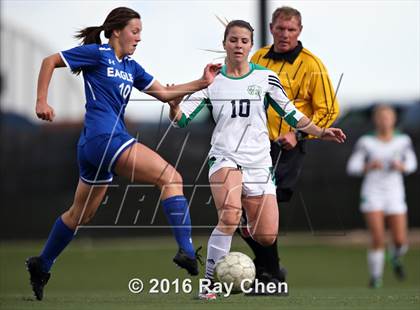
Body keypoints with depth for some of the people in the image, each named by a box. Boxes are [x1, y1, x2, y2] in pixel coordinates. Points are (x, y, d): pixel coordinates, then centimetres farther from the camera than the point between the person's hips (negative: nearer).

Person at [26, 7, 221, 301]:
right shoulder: (97, 54, -3)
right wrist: (42, 101, -6)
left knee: (81, 214, 20)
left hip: (94, 145, 10)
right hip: (105, 137, -10)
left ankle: (41, 265, 32)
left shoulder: (130, 67, 19)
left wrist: (201, 83, 7)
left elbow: (164, 92, 18)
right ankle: (186, 251, -29)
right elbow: (50, 61, 1)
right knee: (171, 177, -18)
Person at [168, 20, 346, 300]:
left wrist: (321, 132, 0)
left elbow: (291, 114, 11)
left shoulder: (265, 77, 5)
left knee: (267, 237, -3)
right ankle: (209, 284, -24)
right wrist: (174, 105, -21)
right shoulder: (212, 81, 4)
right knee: (230, 217, -32)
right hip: (225, 158, -2)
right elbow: (182, 118, 1)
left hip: (259, 163, 2)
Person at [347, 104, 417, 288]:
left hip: (395, 195, 2)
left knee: (400, 242, -5)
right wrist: (369, 166, -19)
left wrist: (401, 166, -20)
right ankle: (375, 276, 4)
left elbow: (411, 165, 2)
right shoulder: (366, 142, 2)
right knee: (378, 240, -15)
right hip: (372, 195, -2)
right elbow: (352, 168, -1)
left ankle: (395, 259, 31)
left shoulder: (403, 141, 8)